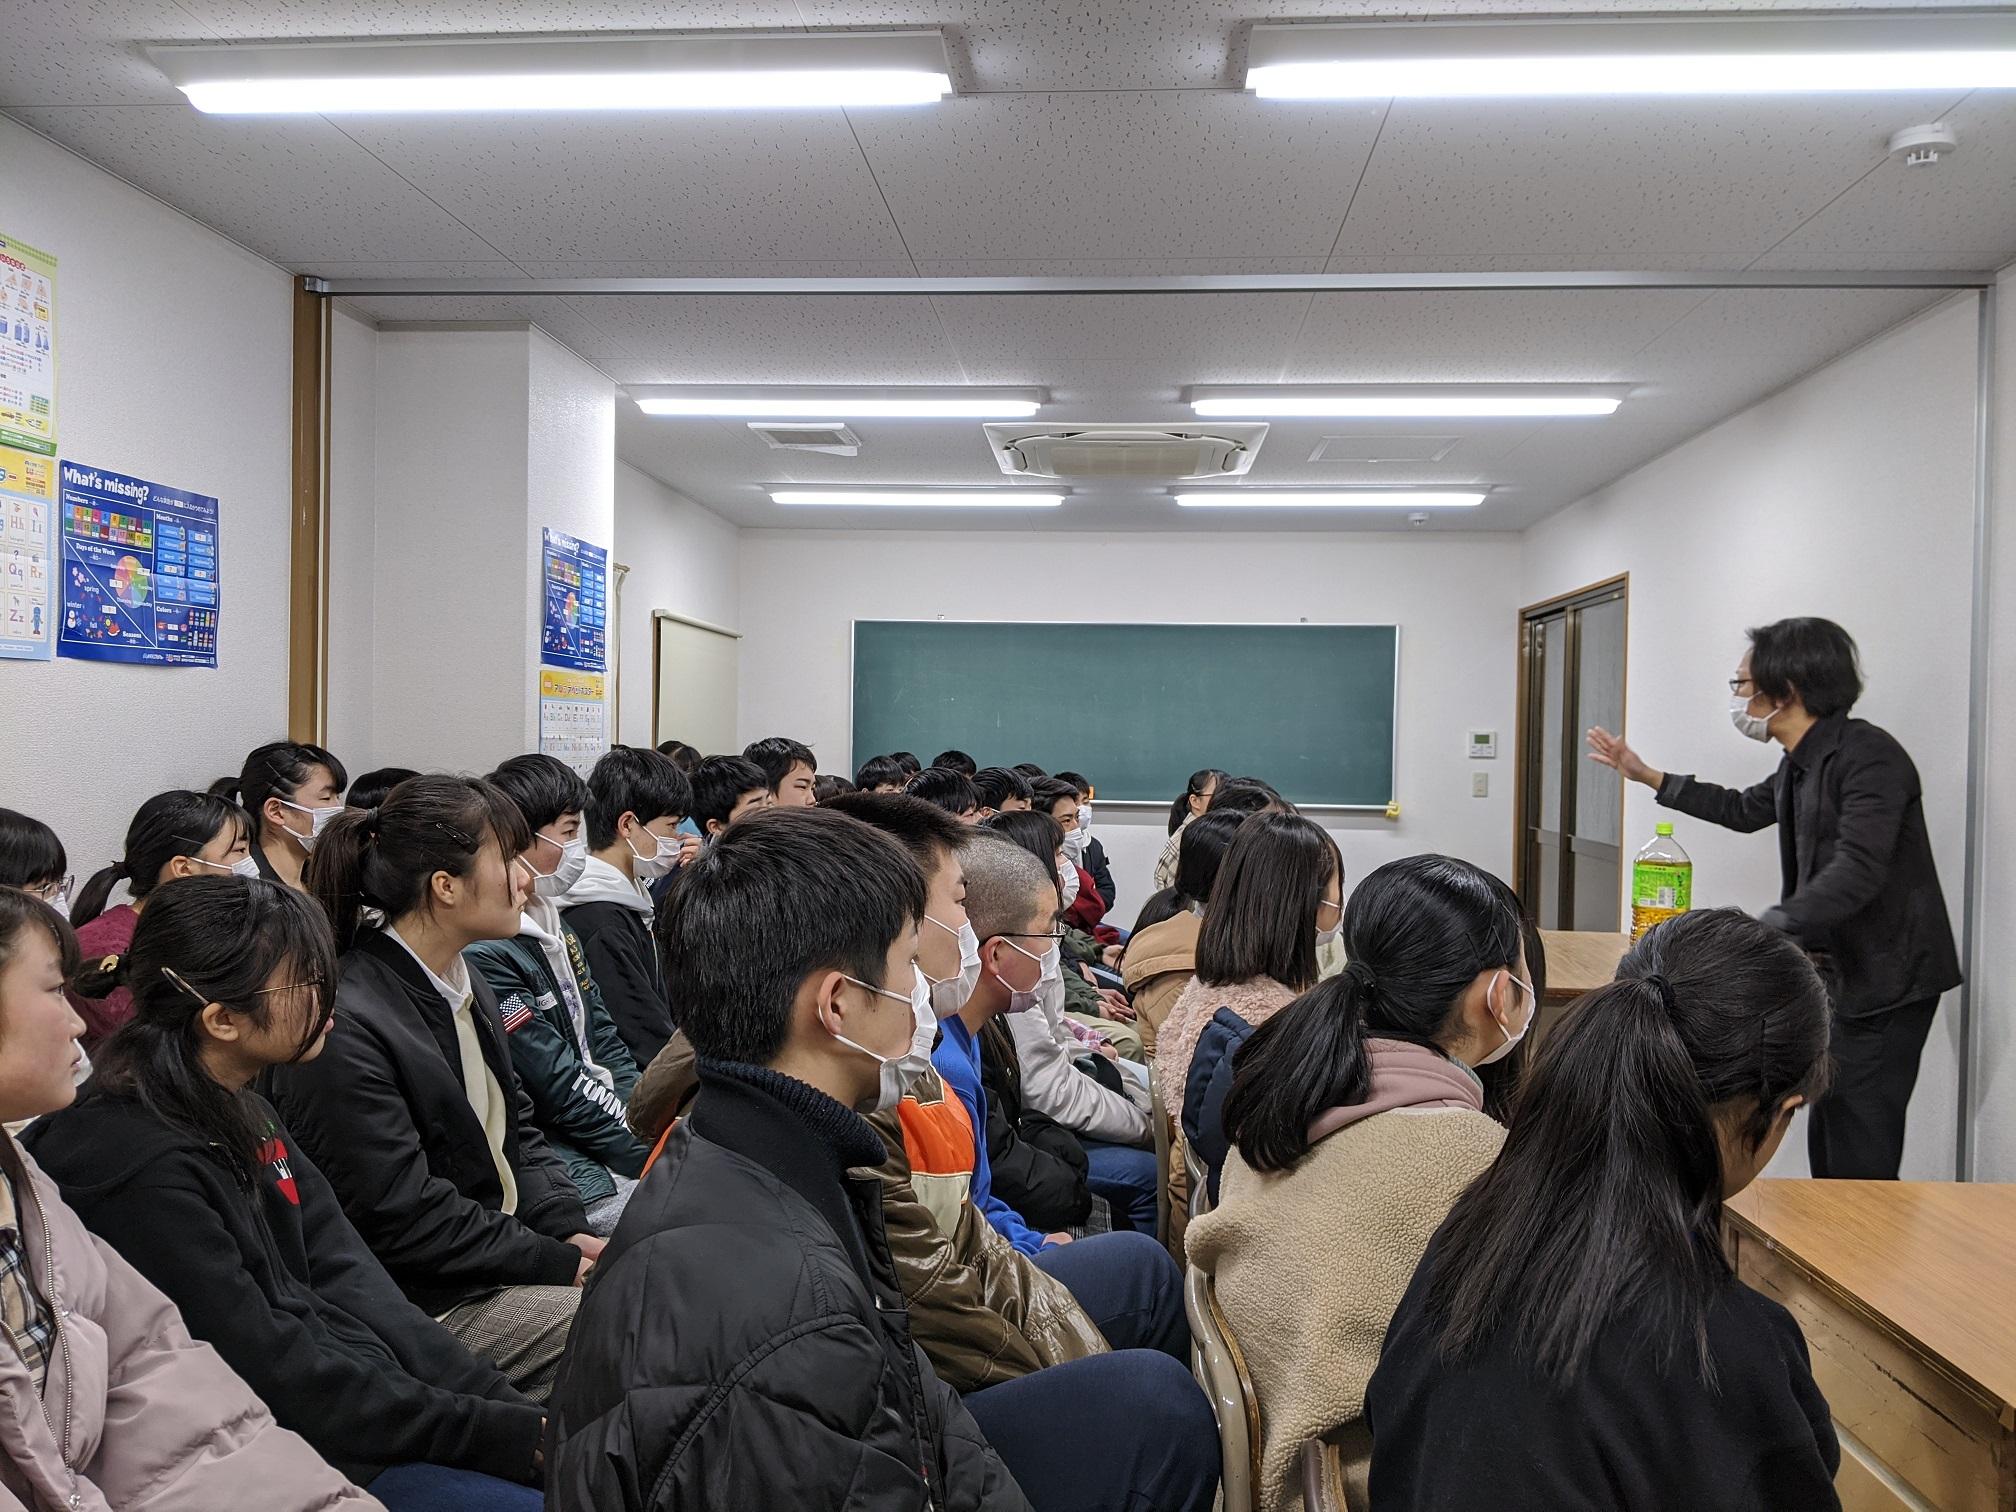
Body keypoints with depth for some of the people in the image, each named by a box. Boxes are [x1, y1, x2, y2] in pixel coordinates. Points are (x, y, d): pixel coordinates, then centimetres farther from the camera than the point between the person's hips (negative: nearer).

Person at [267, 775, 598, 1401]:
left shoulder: (469, 988, 8)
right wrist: (558, 1261, -17)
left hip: (510, 1242, 9)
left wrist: (569, 1229, -3)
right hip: (433, 1301, -9)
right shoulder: (344, 1027, -22)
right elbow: (403, 1220, -21)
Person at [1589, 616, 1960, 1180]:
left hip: (1885, 982, -10)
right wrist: (1646, 775, 28)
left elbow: (1857, 872, -30)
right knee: (1826, 1145, 16)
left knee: (1860, 1158, -7)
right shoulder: (1800, 764, 10)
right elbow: (1745, 809, 29)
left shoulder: (1869, 756, -19)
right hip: (1837, 975, 10)